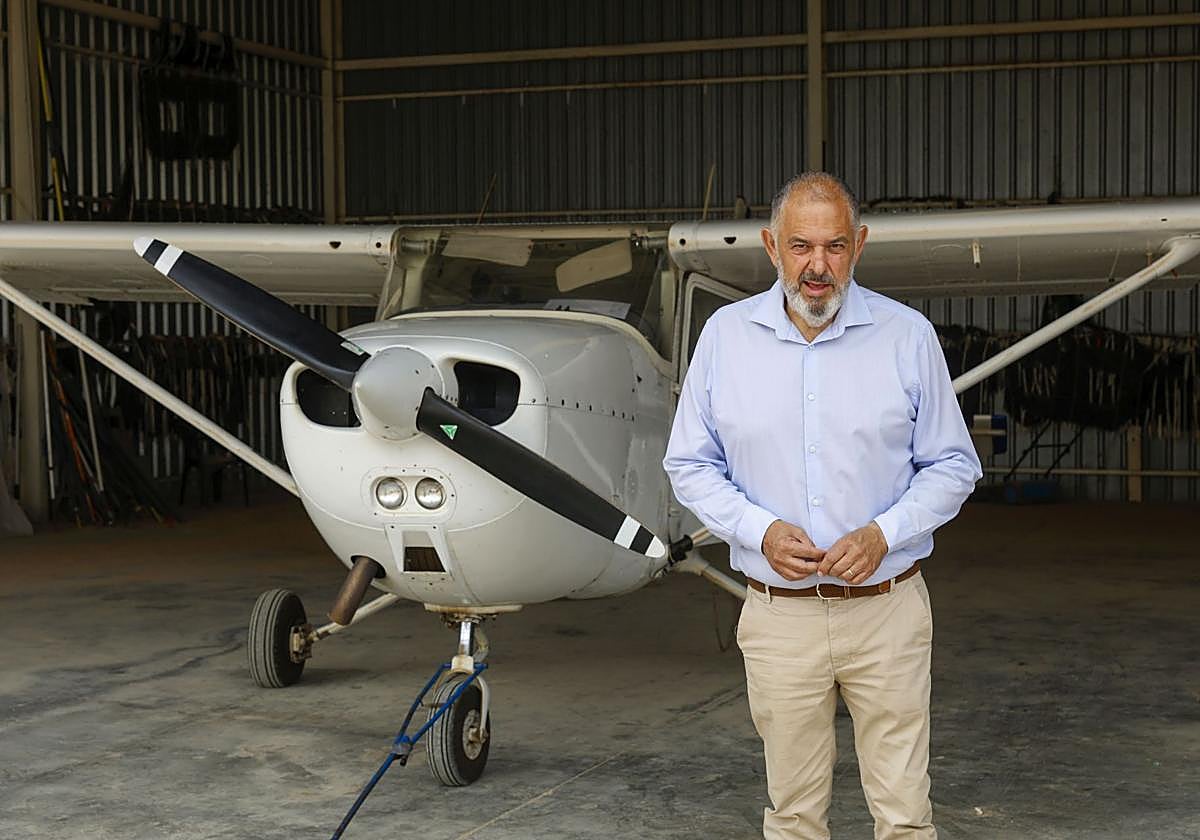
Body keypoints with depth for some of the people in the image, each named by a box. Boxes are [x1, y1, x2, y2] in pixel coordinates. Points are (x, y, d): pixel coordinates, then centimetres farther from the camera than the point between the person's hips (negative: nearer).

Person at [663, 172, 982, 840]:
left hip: (887, 613, -1)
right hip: (779, 616, 1)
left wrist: (883, 535, -13)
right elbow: (690, 464, 7)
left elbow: (953, 465, 4)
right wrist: (761, 531, -10)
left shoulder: (908, 337, -1)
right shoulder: (726, 335, 2)